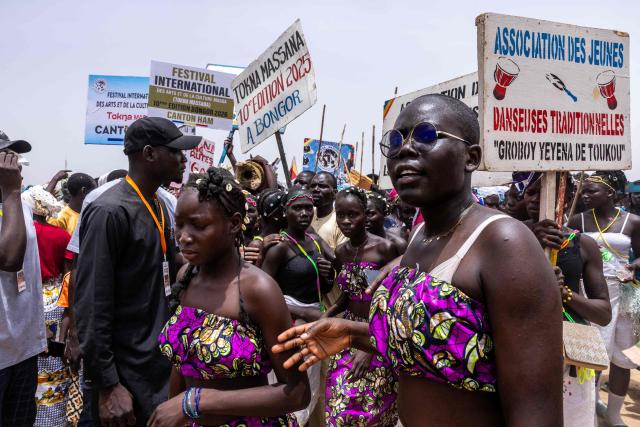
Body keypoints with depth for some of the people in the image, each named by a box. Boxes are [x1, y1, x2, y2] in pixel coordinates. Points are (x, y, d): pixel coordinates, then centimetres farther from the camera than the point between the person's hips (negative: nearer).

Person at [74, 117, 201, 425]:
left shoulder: (159, 206, 8)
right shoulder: (110, 212, -19)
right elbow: (91, 306, -21)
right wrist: (108, 386, -19)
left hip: (162, 360, 8)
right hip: (128, 373, -8)